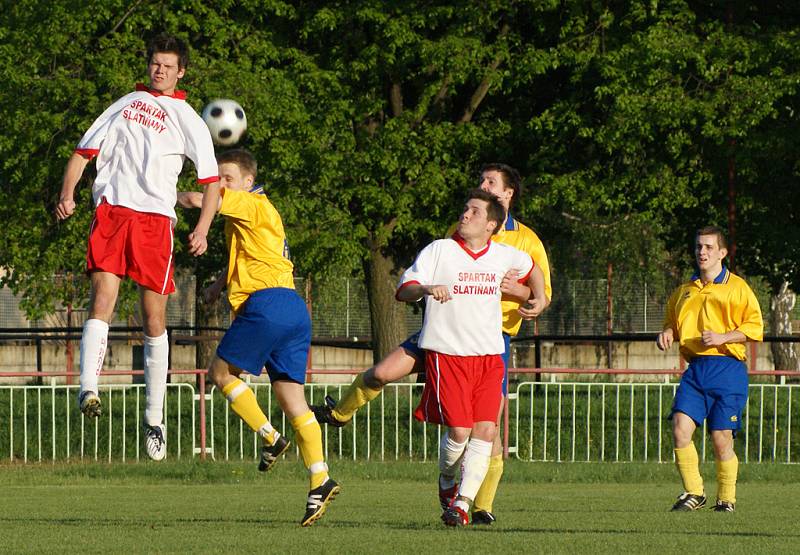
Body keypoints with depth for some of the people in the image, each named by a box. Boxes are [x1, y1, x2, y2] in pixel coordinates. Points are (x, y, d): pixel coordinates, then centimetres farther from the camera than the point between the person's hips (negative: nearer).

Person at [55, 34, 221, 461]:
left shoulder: (187, 120, 12)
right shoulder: (124, 105, 20)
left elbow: (212, 180, 8)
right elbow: (84, 152, 19)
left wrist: (201, 230, -7)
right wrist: (67, 194, 0)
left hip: (155, 217, -1)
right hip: (110, 210, 1)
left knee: (154, 319, 0)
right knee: (102, 299, -18)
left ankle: (154, 421, 6)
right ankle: (88, 391, -30)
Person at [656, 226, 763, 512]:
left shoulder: (737, 287, 2)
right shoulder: (685, 291, 17)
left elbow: (754, 327, -2)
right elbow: (673, 322, 29)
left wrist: (722, 337, -14)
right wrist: (667, 333, 6)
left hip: (727, 369, -4)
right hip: (695, 369, 4)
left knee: (721, 438, -5)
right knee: (680, 428, -13)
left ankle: (726, 499, 10)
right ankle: (693, 492, -3)